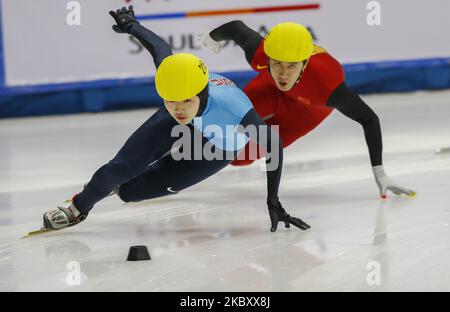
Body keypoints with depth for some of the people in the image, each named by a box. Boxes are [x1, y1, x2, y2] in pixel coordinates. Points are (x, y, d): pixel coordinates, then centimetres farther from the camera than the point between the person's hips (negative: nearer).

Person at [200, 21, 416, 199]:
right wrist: (213, 38, 5)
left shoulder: (325, 82, -47)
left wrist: (379, 173, -39)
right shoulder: (259, 54, -40)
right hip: (271, 87, 2)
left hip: (312, 105, -2)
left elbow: (369, 119, -35)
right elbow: (236, 27, -18)